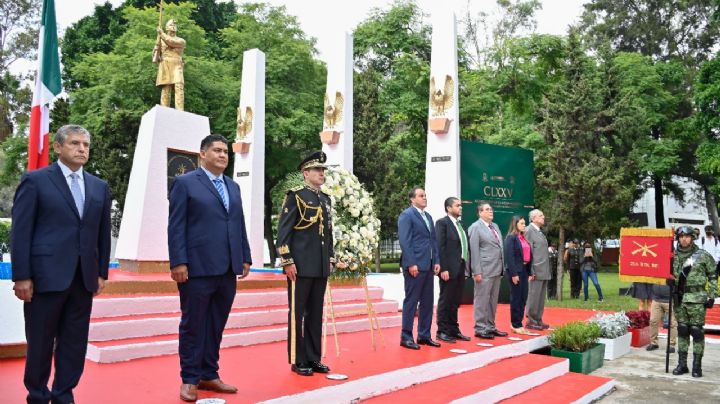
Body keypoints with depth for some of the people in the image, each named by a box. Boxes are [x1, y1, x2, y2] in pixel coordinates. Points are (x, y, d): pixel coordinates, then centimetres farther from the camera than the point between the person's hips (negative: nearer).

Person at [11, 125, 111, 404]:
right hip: (46, 275, -4)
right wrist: (22, 276, -10)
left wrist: (102, 272, 9)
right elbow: (20, 232, -5)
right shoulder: (35, 181, -2)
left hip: (84, 277, 4)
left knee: (75, 342, 9)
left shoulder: (100, 187, 11)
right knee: (40, 342, 7)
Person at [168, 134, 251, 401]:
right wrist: (178, 262, -13)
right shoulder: (185, 183, 0)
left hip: (228, 270, 6)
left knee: (216, 326, 11)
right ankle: (189, 380, 15)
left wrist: (245, 258, 11)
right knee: (193, 326, 4)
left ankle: (209, 376, 22)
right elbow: (176, 227, -6)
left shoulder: (233, 187, 17)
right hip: (197, 268, -5)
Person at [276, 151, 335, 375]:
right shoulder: (295, 195, -5)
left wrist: (331, 259, 16)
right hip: (301, 266, -7)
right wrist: (287, 261, -15)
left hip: (321, 267, 7)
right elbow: (284, 230, -10)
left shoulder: (325, 198, 15)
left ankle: (313, 358, 20)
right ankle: (298, 361, 10)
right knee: (297, 313, 1)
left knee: (316, 314, 11)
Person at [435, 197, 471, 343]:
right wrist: (443, 269, -19)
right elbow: (440, 247, -14)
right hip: (449, 269, -7)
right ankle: (442, 331, 10)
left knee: (455, 302, 13)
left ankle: (453, 330, 22)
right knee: (445, 301, 1)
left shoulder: (460, 224, 16)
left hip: (460, 268, 7)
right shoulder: (442, 223, -7)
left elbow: (465, 246, 15)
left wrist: (466, 265, 7)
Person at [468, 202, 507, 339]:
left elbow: (500, 247, 18)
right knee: (482, 300, -2)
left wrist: (502, 267, 12)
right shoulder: (475, 227, -6)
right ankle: (480, 328, 5)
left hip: (497, 270, 8)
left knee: (493, 300, 13)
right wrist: (477, 272, -16)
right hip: (484, 271, -8)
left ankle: (490, 327, 21)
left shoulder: (495, 226, 16)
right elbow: (474, 251, -11)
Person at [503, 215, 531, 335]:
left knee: (523, 298, 10)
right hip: (516, 271, -8)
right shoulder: (511, 238, -8)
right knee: (516, 298, -1)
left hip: (524, 270, 8)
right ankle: (515, 325, 7)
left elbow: (528, 254, 14)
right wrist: (513, 274, -20)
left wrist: (529, 271, 7)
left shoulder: (523, 238, 16)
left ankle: (518, 323, 19)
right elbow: (509, 256, -15)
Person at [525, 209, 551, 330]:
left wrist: (547, 269, 15)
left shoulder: (540, 231, 18)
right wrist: (531, 271, -18)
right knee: (533, 296, -3)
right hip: (536, 270, -9)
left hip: (544, 270, 9)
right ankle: (531, 321, 4)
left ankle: (538, 320, 18)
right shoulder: (529, 230, -9)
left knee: (541, 297, 11)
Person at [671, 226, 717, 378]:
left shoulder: (703, 256, -2)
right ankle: (682, 364, 16)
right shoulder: (674, 256, 9)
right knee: (682, 331, 9)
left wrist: (712, 296, -4)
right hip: (679, 298, 4)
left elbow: (713, 277, 1)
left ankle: (697, 365, 7)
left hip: (697, 299, -4)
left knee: (697, 331, -2)